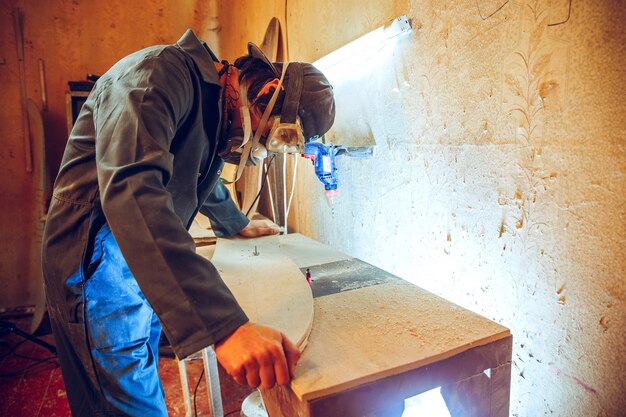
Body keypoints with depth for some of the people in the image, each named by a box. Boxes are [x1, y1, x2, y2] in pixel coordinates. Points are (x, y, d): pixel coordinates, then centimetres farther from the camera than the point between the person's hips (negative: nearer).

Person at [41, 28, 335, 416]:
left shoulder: (216, 112, 9)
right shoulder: (163, 72, -21)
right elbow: (132, 189, -38)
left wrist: (239, 225, 39)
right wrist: (225, 325, -45)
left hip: (149, 266, 9)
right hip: (99, 263, -8)